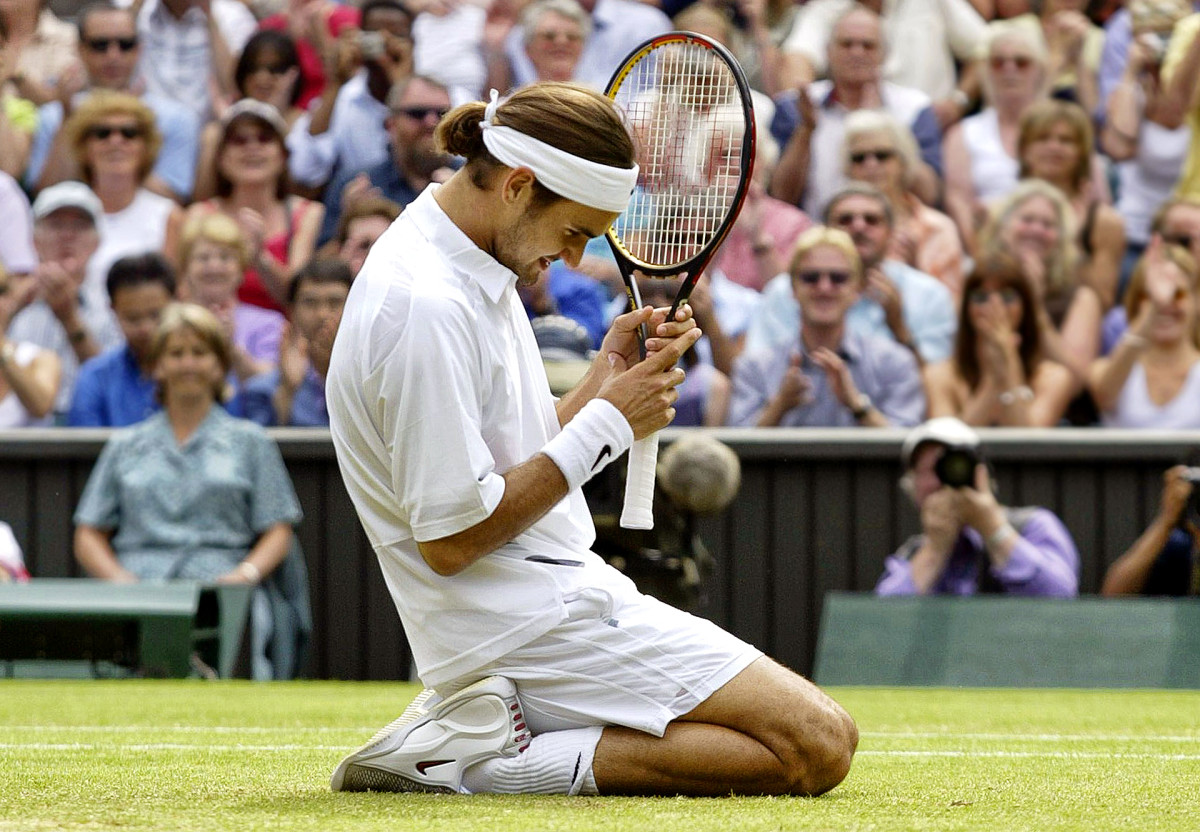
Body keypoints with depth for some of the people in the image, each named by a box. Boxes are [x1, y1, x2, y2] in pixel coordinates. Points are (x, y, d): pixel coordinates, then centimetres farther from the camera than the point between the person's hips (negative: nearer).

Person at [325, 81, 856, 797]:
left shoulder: (466, 274, 12)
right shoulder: (429, 308, -21)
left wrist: (606, 379, 2)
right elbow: (450, 539, -22)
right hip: (542, 624, -11)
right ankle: (506, 761, -14)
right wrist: (605, 423, -15)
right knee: (818, 746, -14)